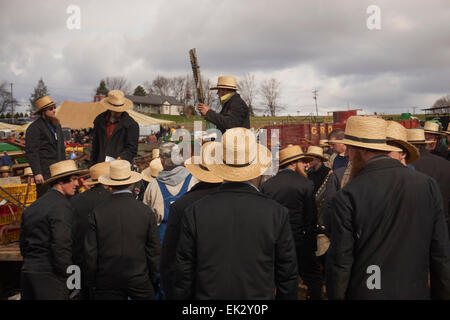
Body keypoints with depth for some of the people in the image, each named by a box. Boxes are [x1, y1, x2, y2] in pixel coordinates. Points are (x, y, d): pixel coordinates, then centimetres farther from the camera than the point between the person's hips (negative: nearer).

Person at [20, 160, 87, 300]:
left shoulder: (32, 207, 14)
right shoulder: (62, 207, -13)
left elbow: (23, 244, 17)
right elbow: (61, 245, -20)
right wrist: (67, 274, -10)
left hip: (27, 270, 9)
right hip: (49, 274, -8)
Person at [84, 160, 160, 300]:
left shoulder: (97, 213, -7)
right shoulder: (146, 212, -6)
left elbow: (91, 252, -2)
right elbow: (153, 250, -2)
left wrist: (91, 282, 9)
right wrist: (153, 279, 11)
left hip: (107, 283, 1)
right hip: (139, 280, 0)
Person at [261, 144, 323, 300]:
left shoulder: (266, 185, 3)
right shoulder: (306, 184, -8)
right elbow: (311, 220, -4)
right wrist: (312, 247, 5)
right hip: (298, 244, -4)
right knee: (314, 281, 10)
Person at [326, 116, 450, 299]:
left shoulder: (347, 197, -16)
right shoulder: (428, 185, -6)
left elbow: (340, 263, -12)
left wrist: (336, 296, 2)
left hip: (364, 293, -3)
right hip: (416, 292, 3)